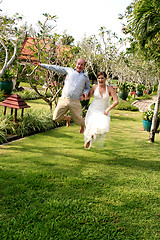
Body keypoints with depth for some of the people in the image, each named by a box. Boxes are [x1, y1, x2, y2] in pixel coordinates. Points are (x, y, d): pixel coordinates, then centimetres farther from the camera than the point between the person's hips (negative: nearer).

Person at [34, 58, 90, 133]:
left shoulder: (85, 76, 12)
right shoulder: (69, 70, 10)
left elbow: (87, 87, 26)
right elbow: (56, 68, 11)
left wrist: (86, 92, 2)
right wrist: (42, 65, 11)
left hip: (75, 102, 0)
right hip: (64, 99, 1)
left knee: (78, 121, 4)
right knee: (56, 118, -1)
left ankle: (83, 125, 42)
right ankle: (67, 118, 31)